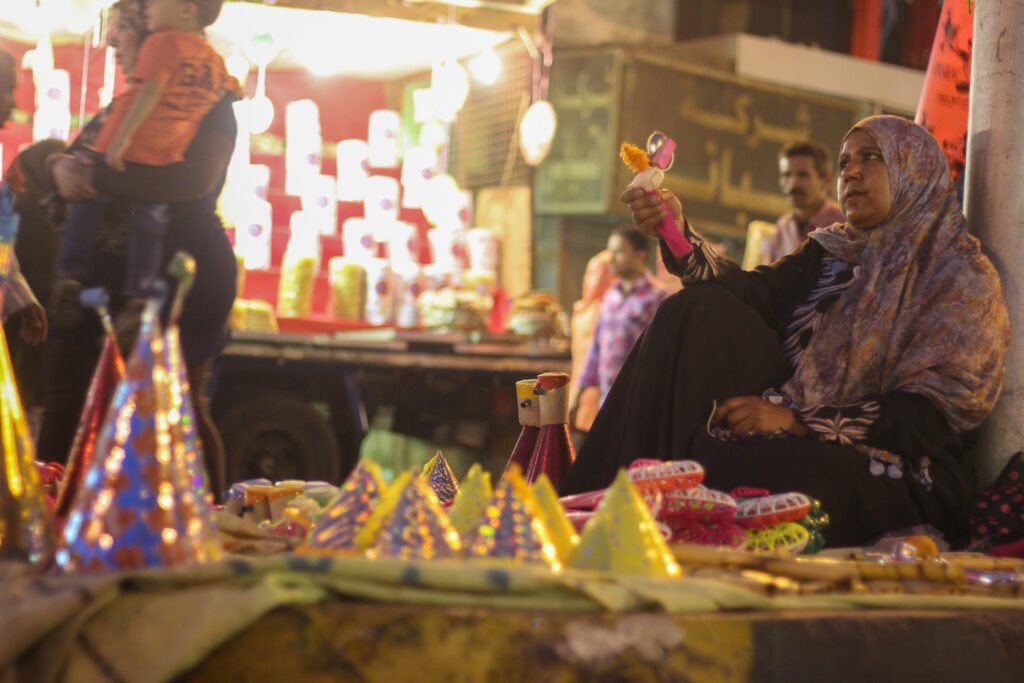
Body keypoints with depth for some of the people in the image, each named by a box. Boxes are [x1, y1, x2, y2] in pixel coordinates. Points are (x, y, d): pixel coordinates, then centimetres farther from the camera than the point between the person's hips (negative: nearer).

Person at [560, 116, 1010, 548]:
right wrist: (679, 235, -18)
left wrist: (800, 420, -19)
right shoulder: (830, 253, 17)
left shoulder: (964, 279, -2)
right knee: (701, 311, -8)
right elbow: (748, 291, 0)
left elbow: (932, 415, -12)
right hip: (795, 442, 6)